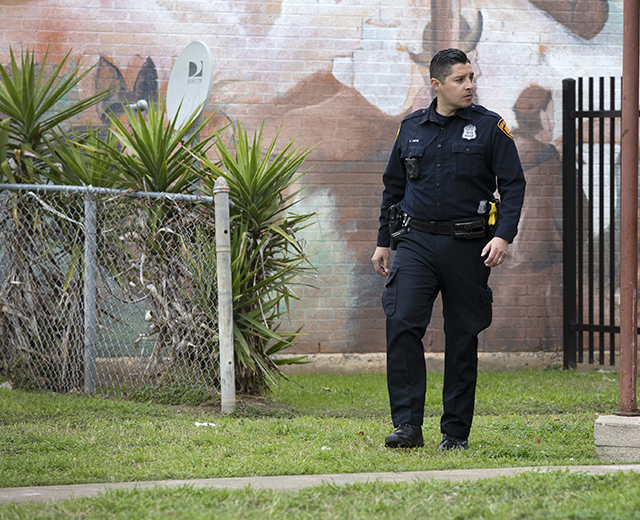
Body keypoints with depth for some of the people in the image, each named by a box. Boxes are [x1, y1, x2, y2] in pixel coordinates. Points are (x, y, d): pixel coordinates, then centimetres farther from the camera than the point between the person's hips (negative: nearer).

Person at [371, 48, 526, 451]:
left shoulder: (490, 127, 1)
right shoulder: (411, 128, 10)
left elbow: (513, 184, -1)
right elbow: (393, 187, 20)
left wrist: (503, 236, -14)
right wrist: (384, 242, 19)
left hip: (468, 247, -1)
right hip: (416, 243, 1)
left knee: (463, 338, 3)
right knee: (402, 324, -15)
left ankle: (456, 431, 12)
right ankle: (408, 425, -14)